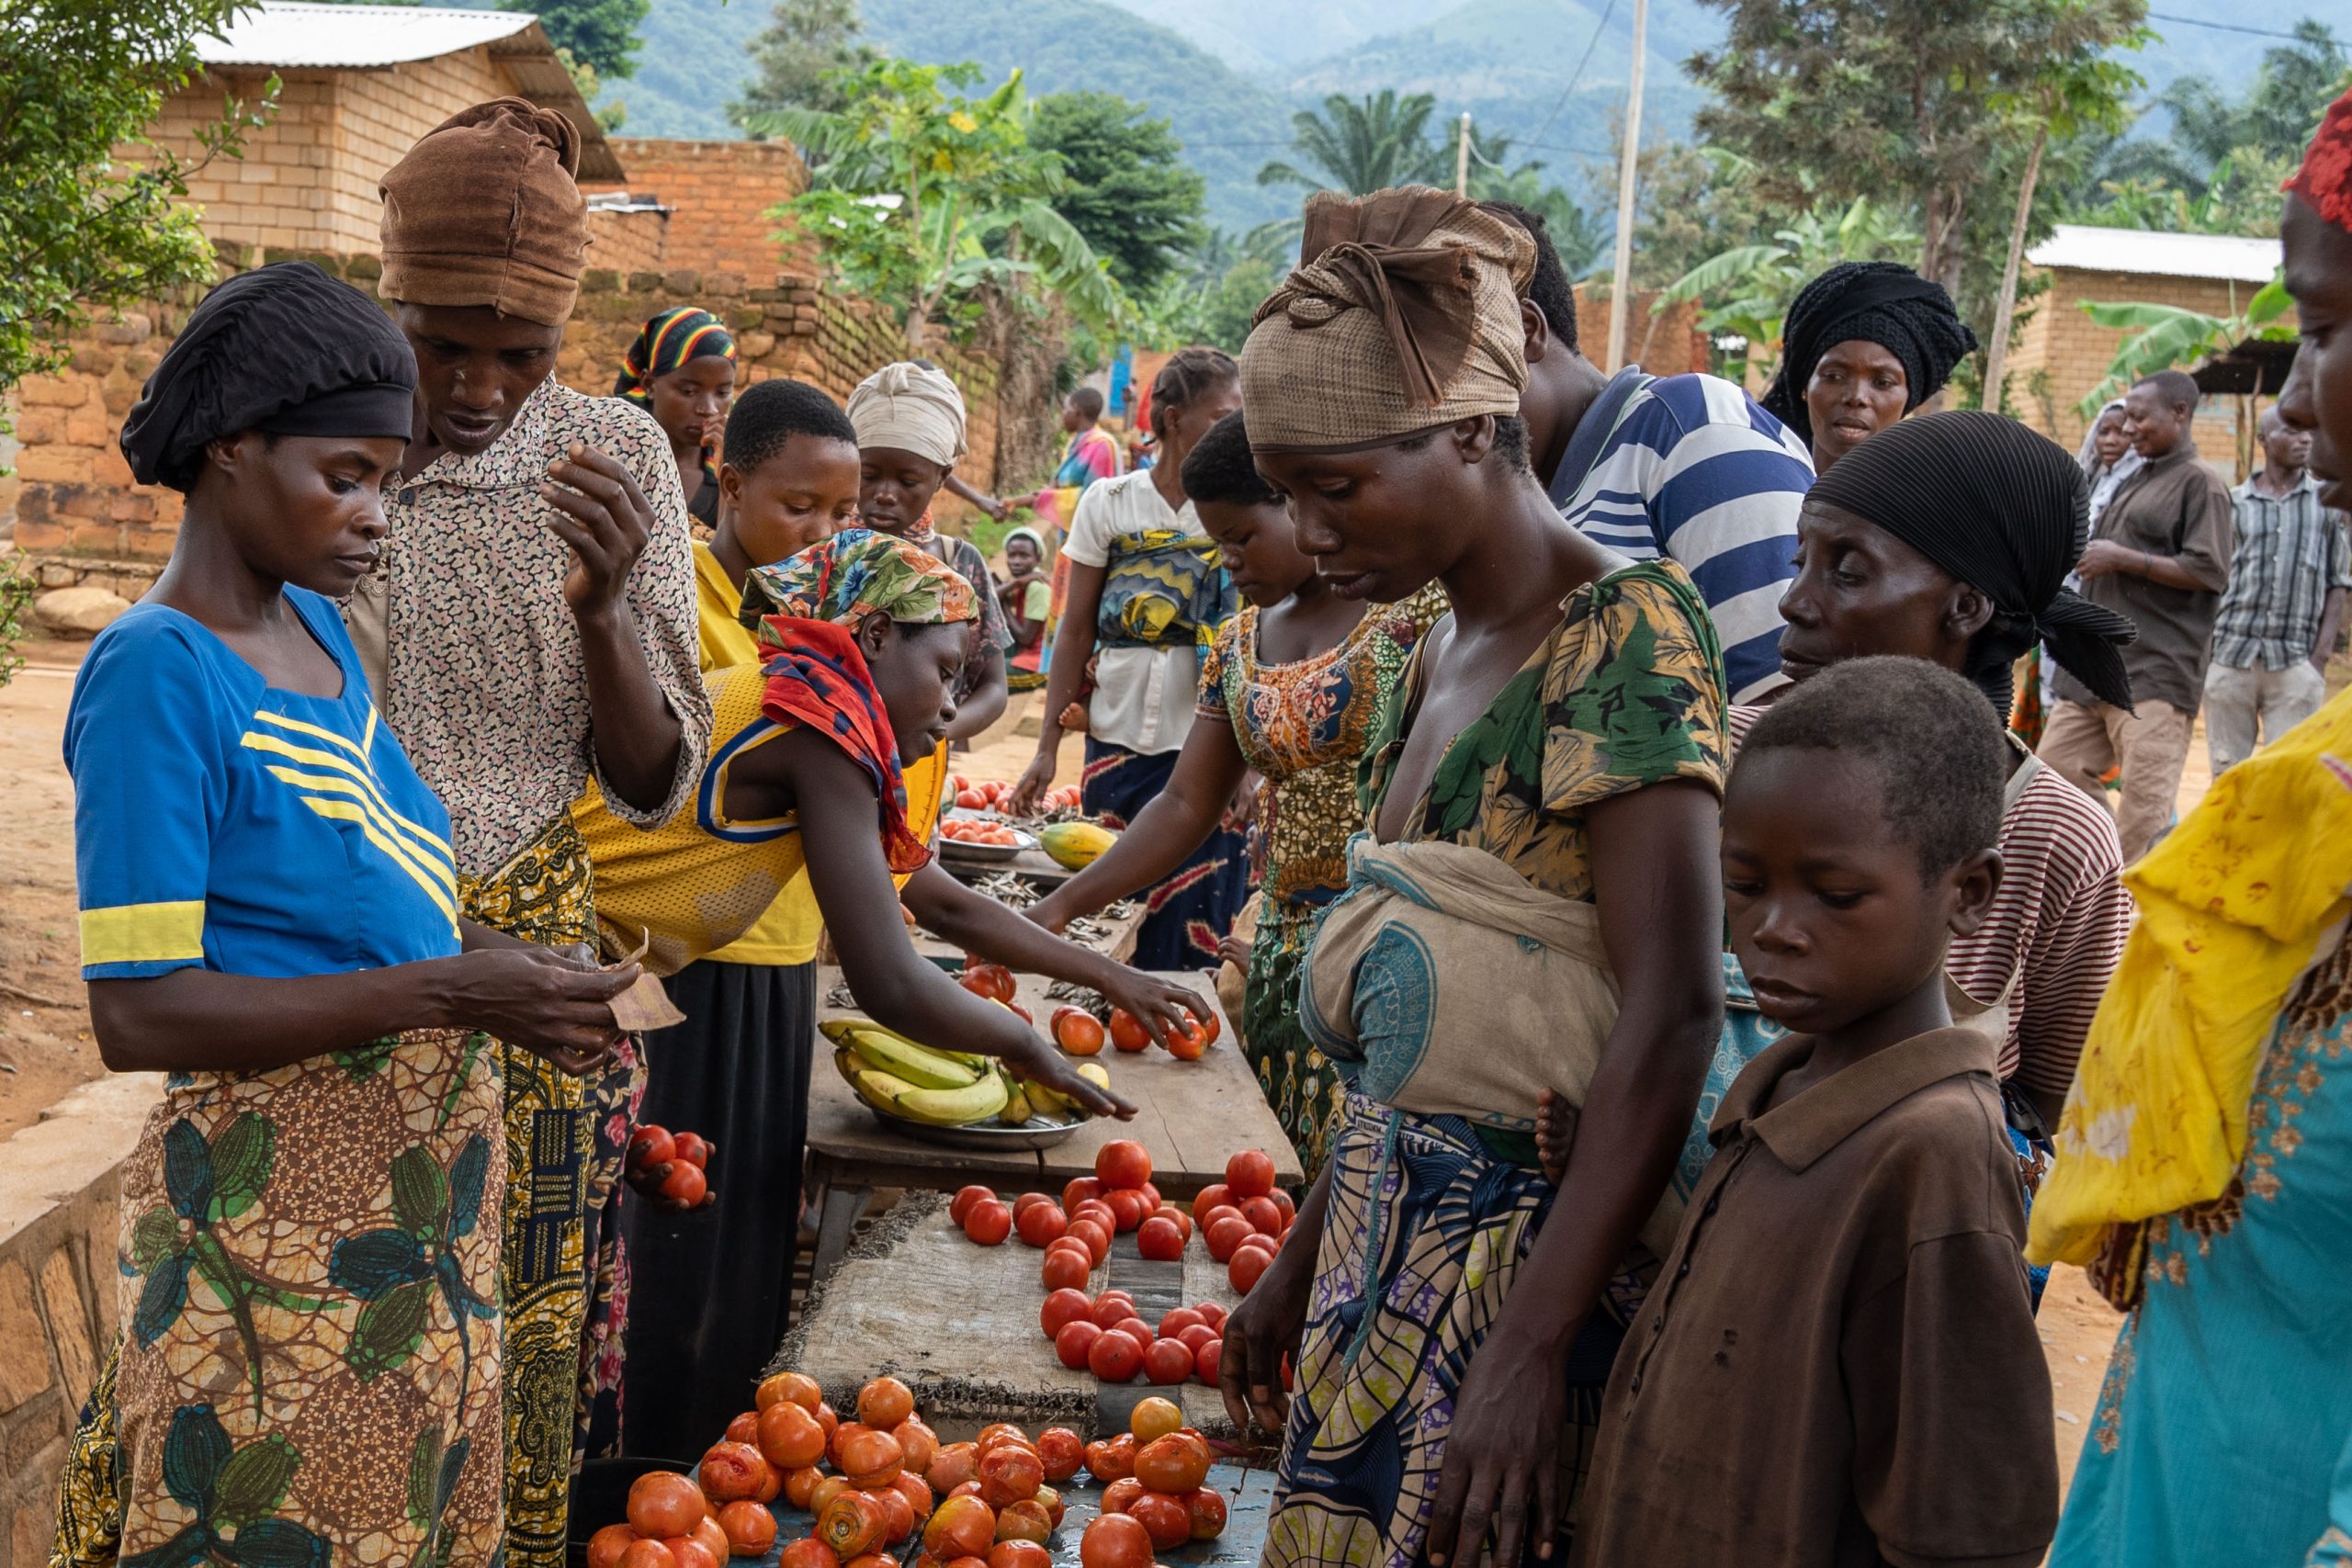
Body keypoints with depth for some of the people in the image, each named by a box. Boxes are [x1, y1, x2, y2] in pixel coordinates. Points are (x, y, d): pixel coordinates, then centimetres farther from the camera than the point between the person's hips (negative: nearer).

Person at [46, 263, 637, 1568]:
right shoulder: (154, 672, -18)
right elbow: (137, 1014, -22)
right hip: (277, 1198, -8)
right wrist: (444, 991, -25)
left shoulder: (316, 628, 8)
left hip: (421, 1173, 8)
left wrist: (493, 967, -1)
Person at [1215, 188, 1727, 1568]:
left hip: (1528, 1233, -8)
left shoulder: (1623, 631, -16)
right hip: (1392, 1218, 8)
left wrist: (1531, 1342, -25)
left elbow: (1673, 1012, -22)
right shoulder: (1446, 650, 9)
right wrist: (1304, 1258, 18)